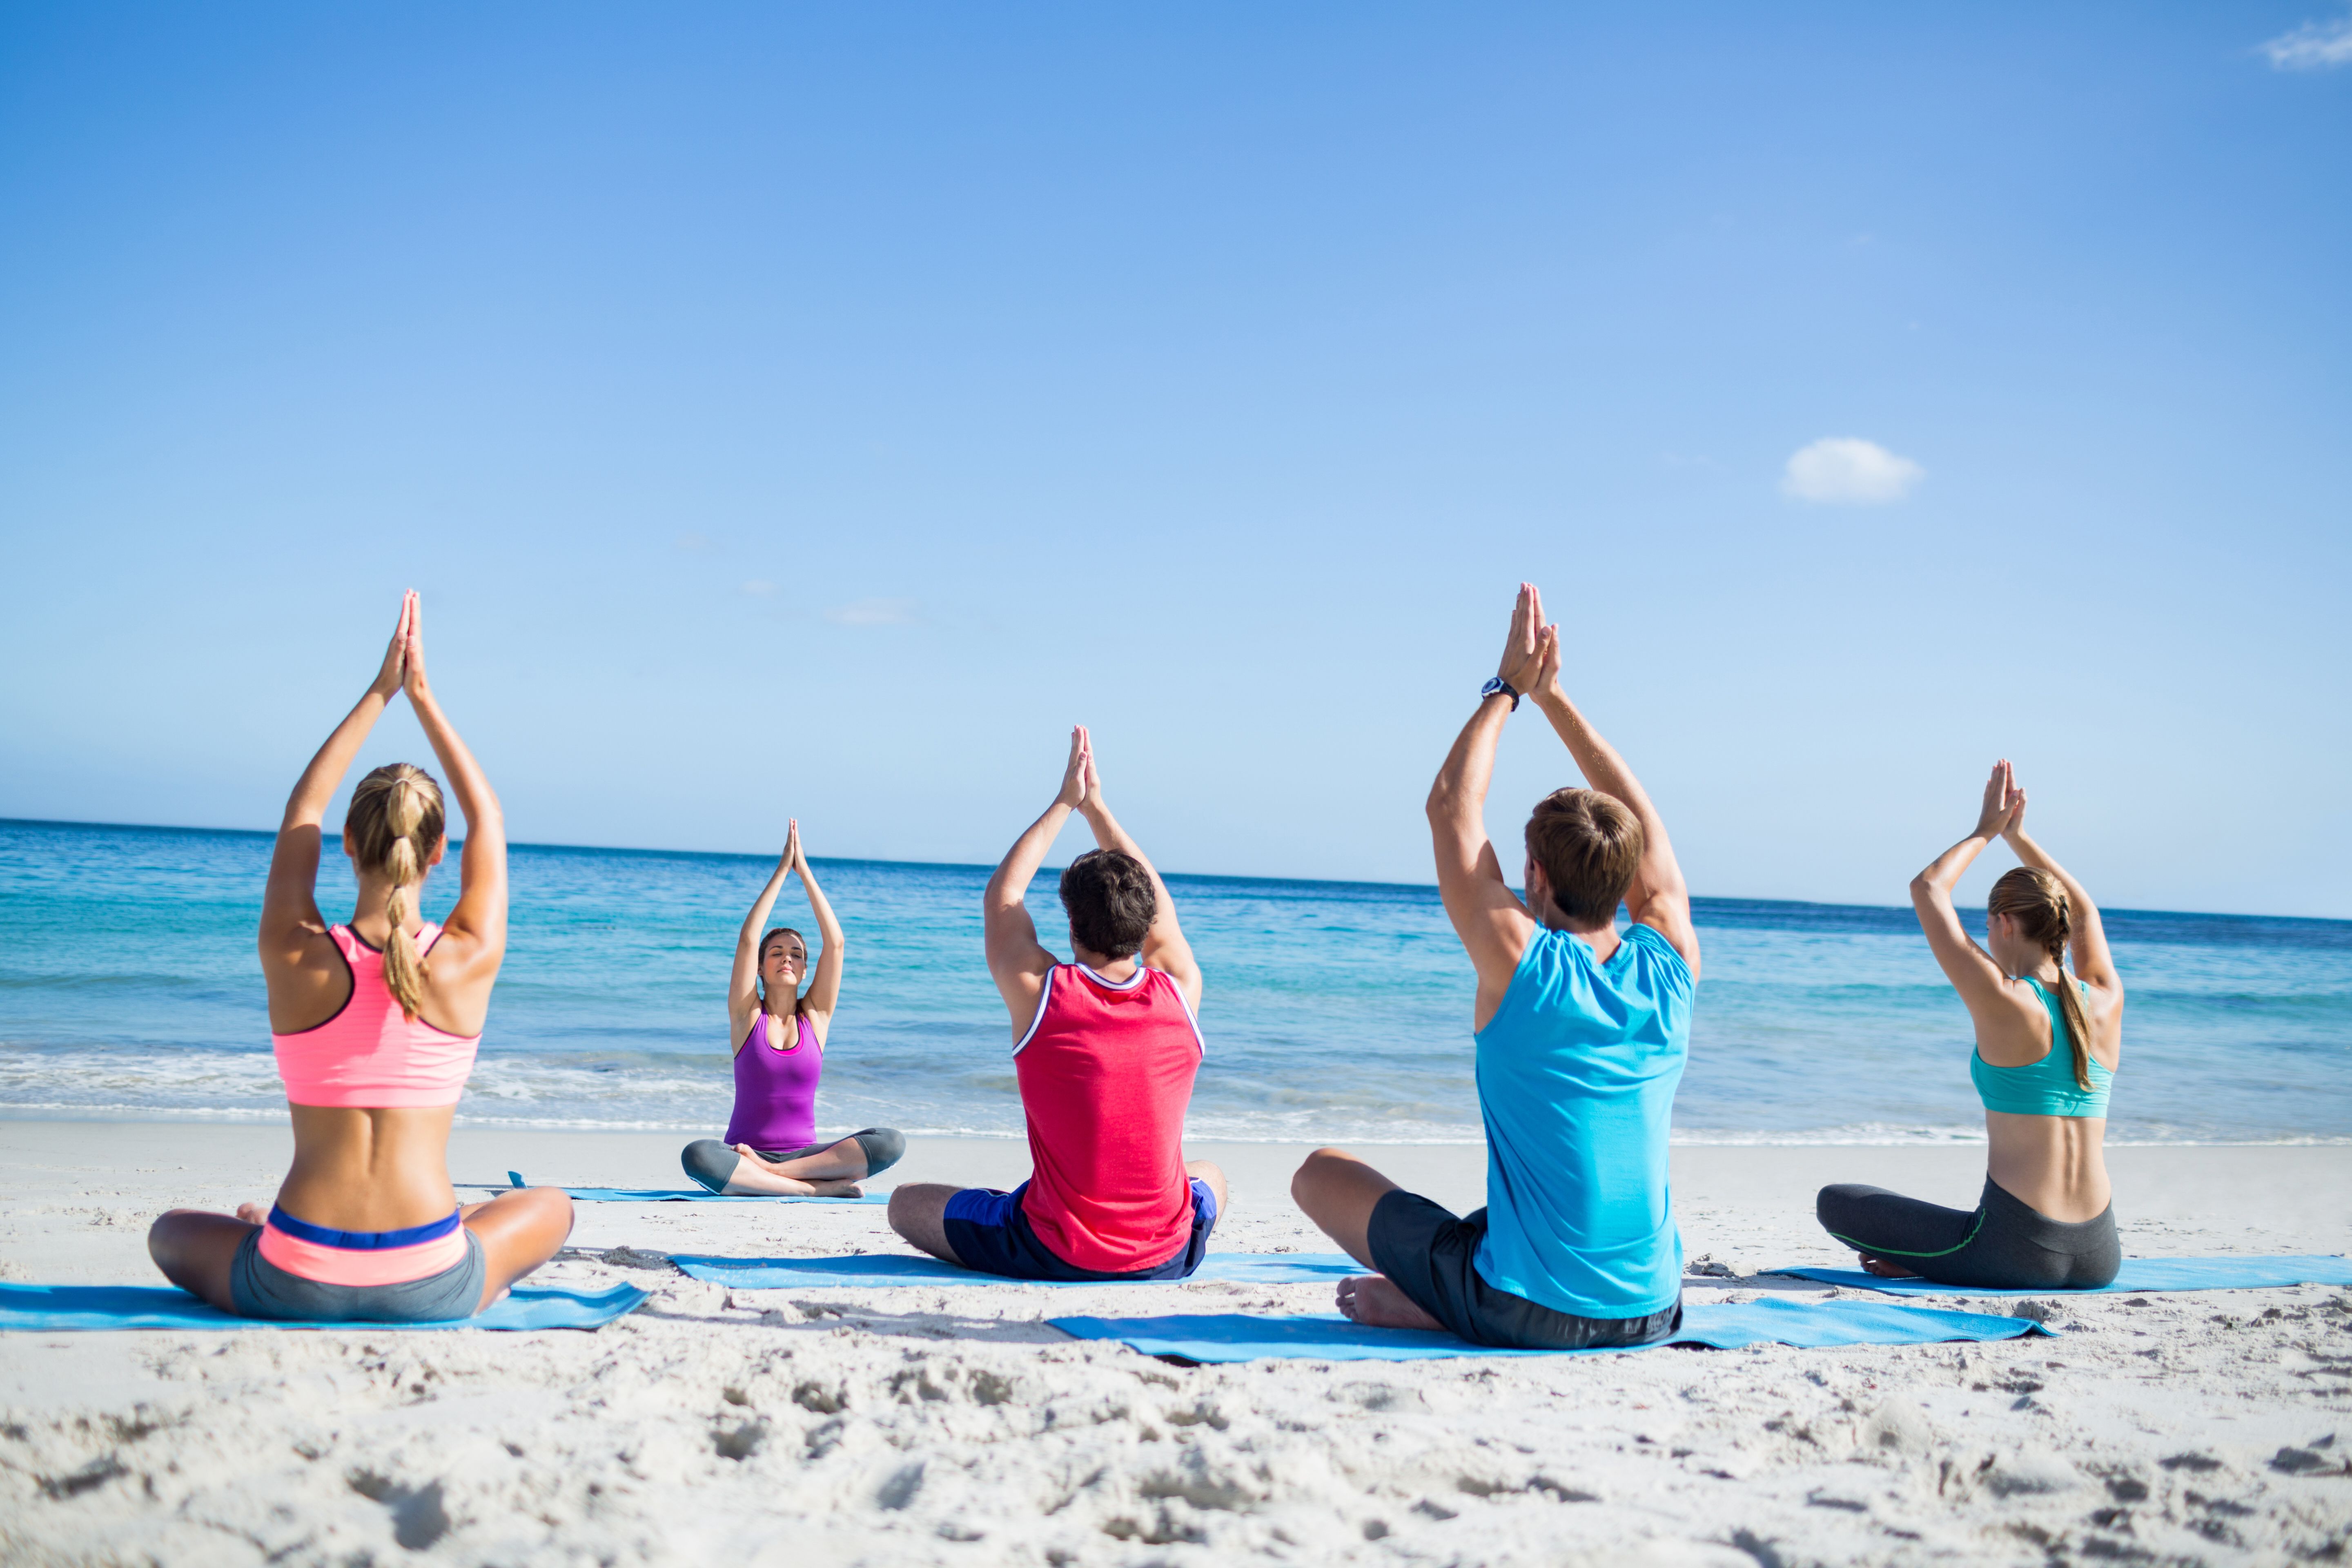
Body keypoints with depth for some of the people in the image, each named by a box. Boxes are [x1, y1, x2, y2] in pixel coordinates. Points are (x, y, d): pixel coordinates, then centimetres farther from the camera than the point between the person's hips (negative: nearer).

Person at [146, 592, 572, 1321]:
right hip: (430, 1291, -1)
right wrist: (422, 694, 16)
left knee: (171, 1232, 33)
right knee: (554, 1206, 30)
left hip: (293, 1287, 1)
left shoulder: (295, 958, -6)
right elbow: (488, 822, 10)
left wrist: (379, 693, 17)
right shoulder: (467, 963, -7)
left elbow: (301, 813, 12)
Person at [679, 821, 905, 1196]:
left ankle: (768, 1175, -25)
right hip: (744, 1155, -2)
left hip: (803, 1153, 2)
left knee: (891, 1143, -24)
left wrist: (805, 872, -1)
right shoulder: (747, 1015, 4)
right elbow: (747, 939, -7)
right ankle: (820, 1186, -31)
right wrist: (782, 870, -6)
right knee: (697, 1156, -36)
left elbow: (836, 943, 0)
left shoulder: (815, 1016, 8)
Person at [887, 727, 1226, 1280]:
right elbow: (1155, 900, 10)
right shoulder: (1180, 994, -9)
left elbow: (1001, 895, 4)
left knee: (905, 1203, 19)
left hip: (1052, 1254, -3)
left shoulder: (1039, 993, -15)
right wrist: (1095, 806, 17)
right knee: (1211, 1176, 38)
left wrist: (1064, 804, 11)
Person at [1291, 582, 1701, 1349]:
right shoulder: (1670, 969, -2)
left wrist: (1508, 688, 6)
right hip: (1651, 1314, 4)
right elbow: (1637, 814, 12)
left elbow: (1451, 808, -3)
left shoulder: (1523, 966, -15)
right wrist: (1552, 694, 16)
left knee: (1321, 1171, 14)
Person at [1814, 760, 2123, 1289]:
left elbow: (1927, 889, -2)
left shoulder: (2004, 1004, -13)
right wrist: (2017, 835, 27)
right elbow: (2084, 911, 25)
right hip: (2098, 1258, 5)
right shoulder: (2106, 1003, 3)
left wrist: (1985, 831, 11)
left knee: (1834, 1202, 8)